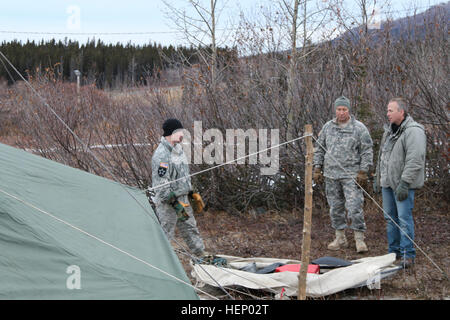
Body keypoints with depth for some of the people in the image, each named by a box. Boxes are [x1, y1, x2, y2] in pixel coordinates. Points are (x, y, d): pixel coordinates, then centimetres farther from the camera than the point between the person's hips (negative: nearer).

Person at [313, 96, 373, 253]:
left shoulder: (359, 128, -2)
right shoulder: (328, 127, 9)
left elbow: (367, 151, -3)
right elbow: (319, 149, 16)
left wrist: (363, 172, -9)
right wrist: (317, 168, 10)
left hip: (351, 175, -4)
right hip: (331, 175, 4)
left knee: (354, 207, -10)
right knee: (335, 207, 10)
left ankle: (359, 239, -2)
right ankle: (340, 238, 21)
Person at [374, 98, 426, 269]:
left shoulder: (413, 131, -15)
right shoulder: (390, 130, 15)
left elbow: (415, 161, -22)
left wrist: (404, 183, -24)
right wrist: (377, 177, 21)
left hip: (403, 183, -9)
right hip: (388, 182, 9)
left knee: (404, 218, -9)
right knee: (390, 217, 12)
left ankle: (408, 255, -3)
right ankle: (394, 252, 21)